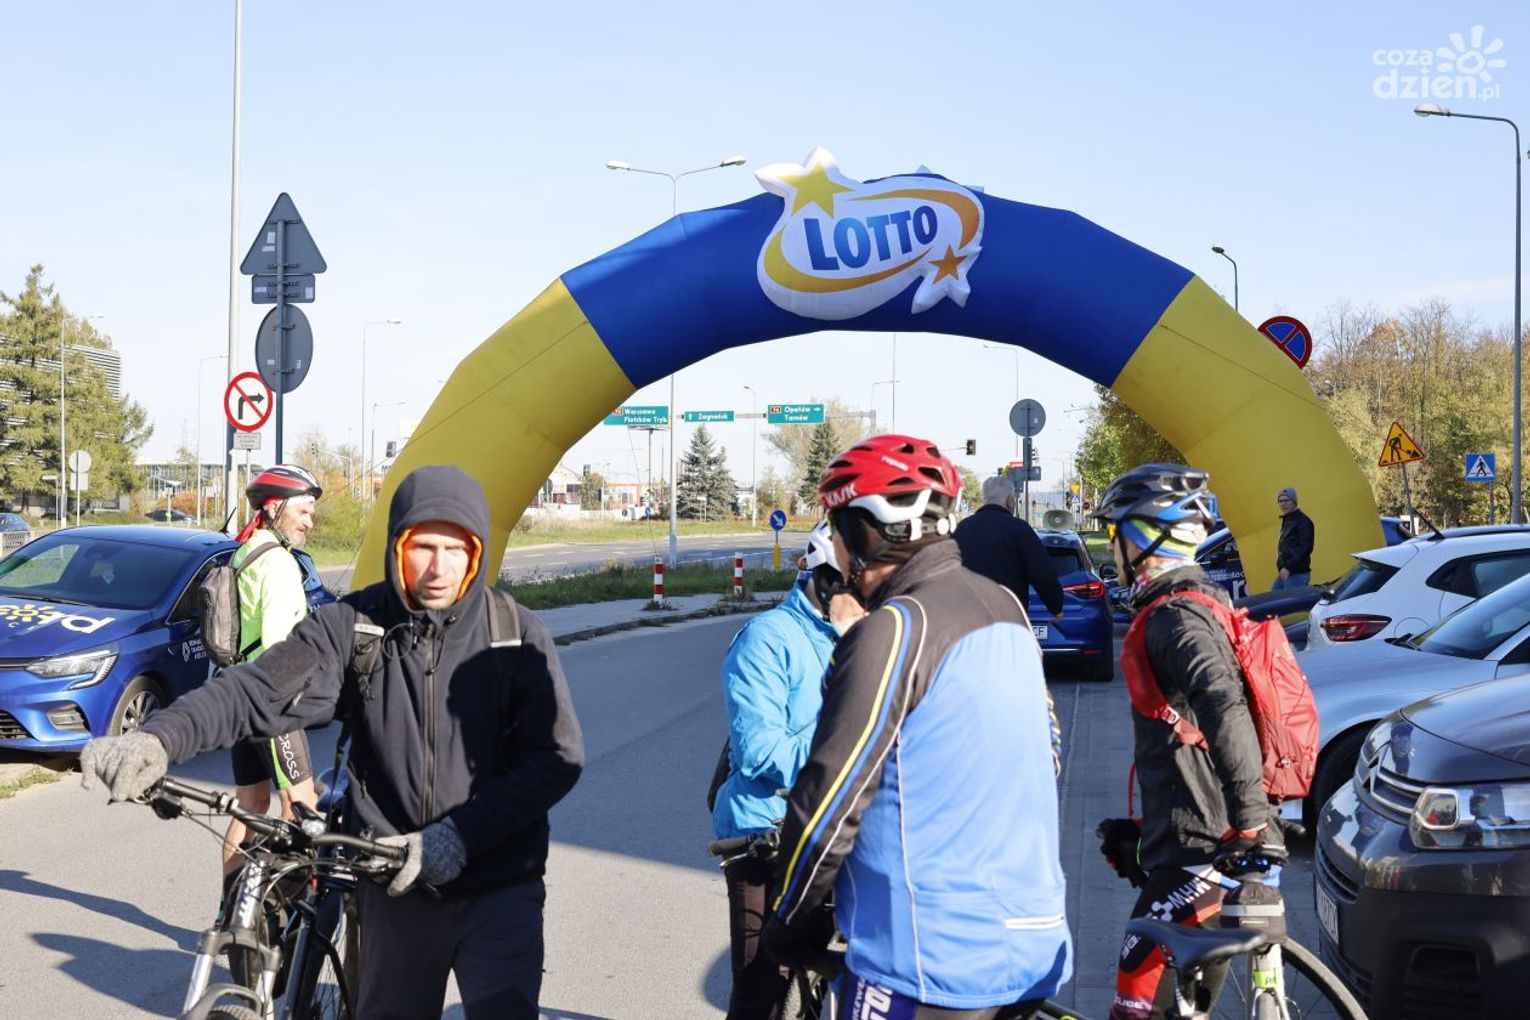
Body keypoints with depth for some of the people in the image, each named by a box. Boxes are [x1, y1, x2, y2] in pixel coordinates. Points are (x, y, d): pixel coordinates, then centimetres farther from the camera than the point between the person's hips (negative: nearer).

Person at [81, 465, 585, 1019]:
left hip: (498, 884, -2)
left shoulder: (517, 634, -7)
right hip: (396, 884, 2)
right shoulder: (351, 626, -5)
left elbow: (557, 756, -11)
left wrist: (460, 833, -21)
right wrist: (158, 739, -35)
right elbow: (258, 690, -18)